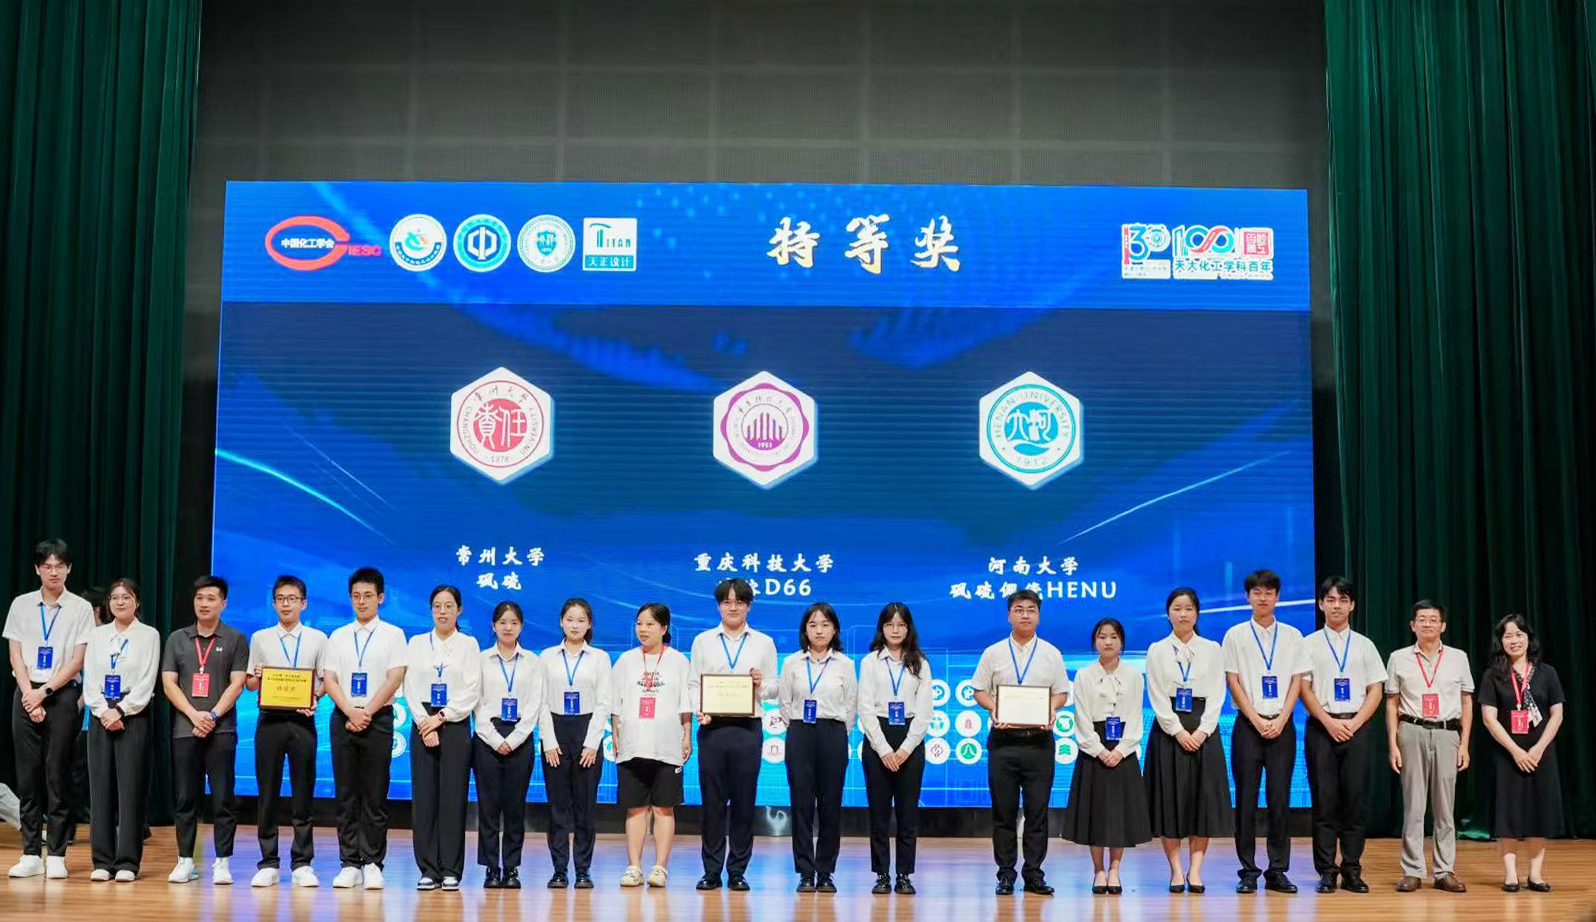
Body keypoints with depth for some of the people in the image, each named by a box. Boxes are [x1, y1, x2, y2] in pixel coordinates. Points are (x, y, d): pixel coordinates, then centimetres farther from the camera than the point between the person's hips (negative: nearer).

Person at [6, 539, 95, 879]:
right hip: (26, 694, 2)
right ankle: (31, 854, 6)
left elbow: (77, 660, -3)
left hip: (63, 694, -2)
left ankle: (56, 855, 1)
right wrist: (29, 695, -6)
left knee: (58, 775, -2)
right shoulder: (21, 605, 9)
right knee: (27, 774, 2)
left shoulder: (81, 608, 2)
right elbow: (16, 655, 6)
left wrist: (44, 692, -10)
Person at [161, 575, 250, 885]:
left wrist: (213, 715, -13)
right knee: (184, 798, 5)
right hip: (184, 729, 2)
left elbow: (237, 684, -1)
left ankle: (222, 862, 1)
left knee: (223, 798, -3)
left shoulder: (235, 640, 6)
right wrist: (193, 715, -8)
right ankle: (185, 860, 12)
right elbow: (169, 683, 5)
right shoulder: (177, 639, 12)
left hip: (221, 730, -2)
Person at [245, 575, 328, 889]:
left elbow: (324, 680, 8)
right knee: (268, 792, 2)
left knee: (303, 793, 1)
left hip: (302, 719, 0)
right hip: (270, 719, 1)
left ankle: (302, 864, 7)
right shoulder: (260, 638, 11)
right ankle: (268, 863, 8)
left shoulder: (317, 639, 9)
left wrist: (314, 698, -12)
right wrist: (255, 678, -9)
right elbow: (249, 684, 13)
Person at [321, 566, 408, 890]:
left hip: (377, 719, -3)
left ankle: (373, 864, 1)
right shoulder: (338, 637, 12)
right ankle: (349, 864, 6)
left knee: (375, 796, -2)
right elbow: (329, 680, 5)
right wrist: (350, 712, -9)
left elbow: (394, 679, -5)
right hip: (342, 718, 3)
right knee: (346, 795, 3)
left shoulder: (393, 635, 4)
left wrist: (367, 712, -11)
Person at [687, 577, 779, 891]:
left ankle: (737, 871, 9)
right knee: (712, 800, 1)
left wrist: (761, 685, -12)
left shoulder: (764, 643, 12)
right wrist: (699, 709, -11)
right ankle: (711, 871, 8)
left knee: (744, 800, 1)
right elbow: (692, 684, 7)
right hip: (712, 726, 0)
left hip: (747, 727, 0)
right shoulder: (703, 641, 12)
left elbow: (774, 688, 10)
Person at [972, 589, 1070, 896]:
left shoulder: (1051, 654, 9)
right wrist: (993, 708, -12)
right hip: (1003, 738, 0)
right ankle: (1005, 874, 9)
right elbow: (980, 691, 8)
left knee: (1037, 810, 2)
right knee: (1003, 810, 2)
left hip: (1039, 739, 0)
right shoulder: (993, 653, 7)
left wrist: (1050, 711, -11)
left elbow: (1061, 693, 9)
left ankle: (1034, 874, 8)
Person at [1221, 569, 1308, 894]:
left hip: (1282, 725, 1)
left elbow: (1297, 682, 5)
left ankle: (1278, 871, 8)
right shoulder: (1236, 635, 3)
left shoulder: (1292, 636, 9)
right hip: (1248, 725, -1)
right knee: (1246, 799, -1)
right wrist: (1257, 721, -9)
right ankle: (1248, 872, 5)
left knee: (1280, 798, 2)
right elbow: (1233, 683, -1)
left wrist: (1281, 720, -7)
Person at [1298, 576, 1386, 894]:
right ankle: (1326, 871, 3)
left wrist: (1354, 723, -6)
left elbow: (1376, 690, 7)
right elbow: (1304, 689, -1)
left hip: (1356, 728, 2)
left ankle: (1352, 870, 6)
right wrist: (1329, 722, -11)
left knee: (1355, 800, 1)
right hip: (1321, 727, -2)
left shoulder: (1364, 645, 11)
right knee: (1324, 800, -1)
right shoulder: (1309, 644, 5)